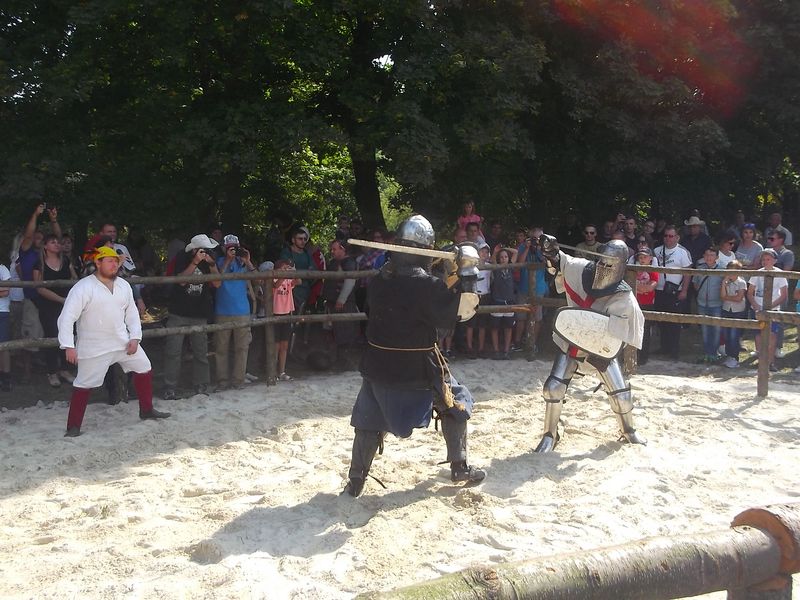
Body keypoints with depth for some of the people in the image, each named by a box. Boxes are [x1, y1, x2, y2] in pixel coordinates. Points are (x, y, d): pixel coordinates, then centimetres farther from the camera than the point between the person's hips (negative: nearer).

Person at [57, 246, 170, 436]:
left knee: (145, 370, 11)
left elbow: (132, 312, 11)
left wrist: (135, 337, 0)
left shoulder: (123, 285, 4)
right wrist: (68, 346, -24)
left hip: (123, 341, 6)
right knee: (83, 385, -3)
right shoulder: (83, 288, -15)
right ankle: (73, 426, 11)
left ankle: (146, 410, 29)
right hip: (93, 348, -6)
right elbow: (67, 318, -18)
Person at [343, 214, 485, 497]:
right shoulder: (427, 284, -17)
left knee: (370, 419, 13)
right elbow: (459, 311, -11)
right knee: (455, 406, 18)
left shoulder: (380, 279, 0)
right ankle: (460, 467, 25)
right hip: (419, 366, -4)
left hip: (378, 364, 4)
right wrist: (467, 275, -7)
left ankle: (356, 480, 12)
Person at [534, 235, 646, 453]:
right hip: (571, 341, 2)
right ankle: (550, 435, 10)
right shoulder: (582, 270, -13)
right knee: (553, 388, -8)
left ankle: (628, 431, 34)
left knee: (621, 394, 4)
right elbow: (558, 264, 3)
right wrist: (552, 252, -18)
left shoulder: (623, 296, -22)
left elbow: (621, 328, -28)